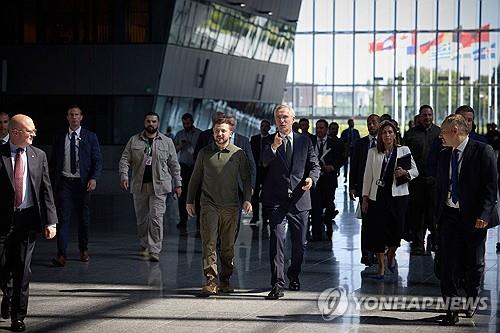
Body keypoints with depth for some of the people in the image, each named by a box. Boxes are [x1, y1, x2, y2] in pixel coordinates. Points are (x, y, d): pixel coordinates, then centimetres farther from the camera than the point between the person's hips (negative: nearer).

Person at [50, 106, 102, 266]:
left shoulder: (90, 137, 4)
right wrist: (52, 183, 5)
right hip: (64, 182, 0)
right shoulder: (60, 137, 8)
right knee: (63, 218, -9)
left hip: (83, 182, 0)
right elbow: (53, 162, 11)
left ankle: (83, 250, 24)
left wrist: (94, 178, -12)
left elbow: (97, 160, 2)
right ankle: (61, 255, -14)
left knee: (83, 218, 8)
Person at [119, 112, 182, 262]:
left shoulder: (167, 142, 7)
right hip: (139, 186, 2)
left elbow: (174, 165, 10)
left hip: (158, 186, -2)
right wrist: (124, 175, -12)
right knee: (141, 218, 10)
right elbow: (124, 160, 4)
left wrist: (178, 184, 7)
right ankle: (144, 244, 31)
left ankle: (154, 251, -8)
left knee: (156, 218, -10)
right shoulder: (134, 140, 7)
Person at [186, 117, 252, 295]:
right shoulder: (204, 153, 7)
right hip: (209, 205, 0)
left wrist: (247, 199, -6)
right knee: (209, 244, -9)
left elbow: (246, 179, 8)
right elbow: (195, 178, 14)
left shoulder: (239, 154, 5)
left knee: (228, 246, 6)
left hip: (231, 206, 0)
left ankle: (225, 280, 16)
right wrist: (189, 201, 13)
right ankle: (211, 280, -11)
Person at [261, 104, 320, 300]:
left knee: (300, 243, 12)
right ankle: (277, 284, -12)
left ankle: (294, 275, 36)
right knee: (277, 239, -12)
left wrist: (311, 178, -10)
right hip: (276, 200, -2)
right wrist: (274, 147, -31)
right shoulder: (269, 141, 3)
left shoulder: (305, 141, 9)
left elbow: (314, 165, 11)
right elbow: (264, 163, -14)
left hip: (299, 199, 3)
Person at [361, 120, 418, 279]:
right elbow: (368, 176, 7)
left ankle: (391, 254, 31)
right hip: (378, 196, 0)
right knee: (378, 230, -3)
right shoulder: (373, 152, 6)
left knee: (396, 229, -2)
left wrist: (404, 172, -13)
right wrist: (365, 198, 3)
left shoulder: (404, 151, 6)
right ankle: (381, 266, 9)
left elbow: (415, 171, 9)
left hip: (398, 195, 0)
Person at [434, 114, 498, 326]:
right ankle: (452, 309, 4)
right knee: (448, 265, -2)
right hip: (449, 216, 4)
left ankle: (472, 299, 34)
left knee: (474, 263, 10)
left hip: (474, 218, -4)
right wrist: (438, 215, 8)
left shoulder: (483, 151, -7)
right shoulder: (444, 155, 10)